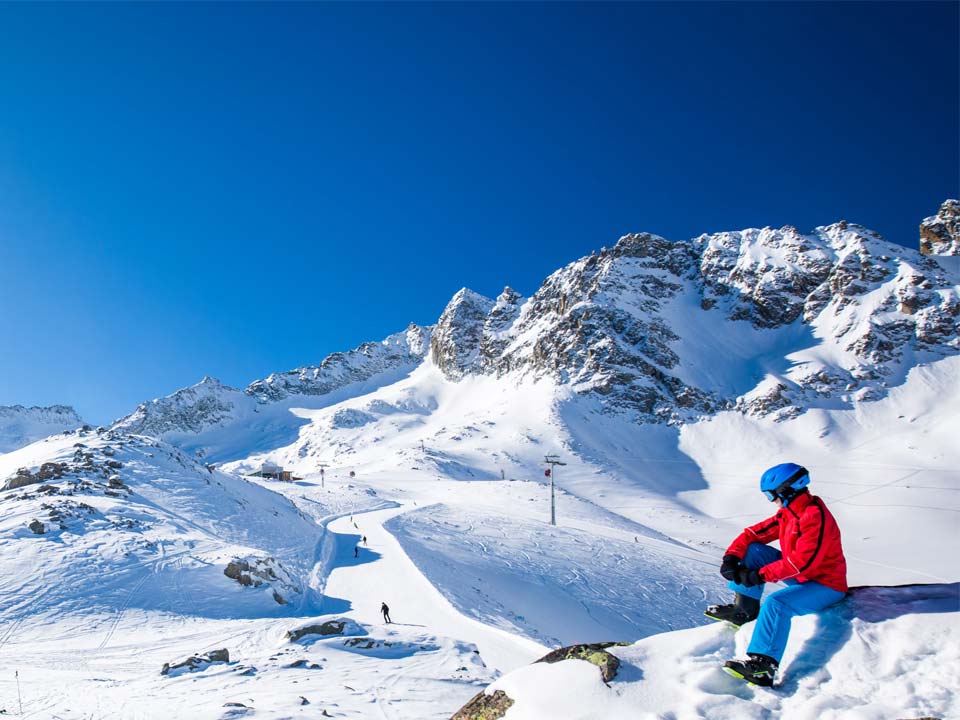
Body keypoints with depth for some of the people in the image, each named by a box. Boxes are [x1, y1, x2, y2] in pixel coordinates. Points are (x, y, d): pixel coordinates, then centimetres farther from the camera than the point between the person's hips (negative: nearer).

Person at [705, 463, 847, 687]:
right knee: (752, 550, 2)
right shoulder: (788, 513, 4)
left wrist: (760, 575, -28)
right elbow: (754, 533, 6)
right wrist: (732, 556, -9)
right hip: (801, 576, 10)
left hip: (826, 585, -9)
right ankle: (745, 609, 2)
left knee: (776, 603, -33)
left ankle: (763, 666, -35)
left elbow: (802, 562, -31)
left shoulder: (816, 517, -24)